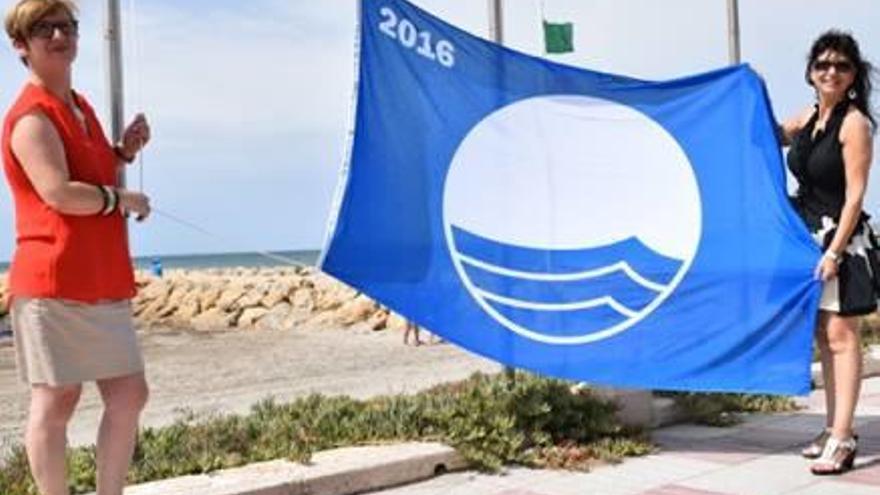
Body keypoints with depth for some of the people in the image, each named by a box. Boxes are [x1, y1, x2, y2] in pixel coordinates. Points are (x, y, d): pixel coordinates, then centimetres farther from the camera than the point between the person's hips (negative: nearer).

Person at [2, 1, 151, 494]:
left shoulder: (81, 108, 18)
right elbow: (59, 193, -23)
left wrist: (124, 152, 12)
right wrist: (124, 199, -10)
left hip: (105, 283, 9)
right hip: (54, 282, -9)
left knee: (129, 394, 9)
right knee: (56, 401, 0)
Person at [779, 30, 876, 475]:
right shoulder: (807, 119, 10)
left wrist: (834, 252, -20)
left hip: (840, 240, -7)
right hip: (808, 237, 7)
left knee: (840, 334, -9)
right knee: (823, 336, 10)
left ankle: (843, 440, -10)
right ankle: (833, 429, 18)